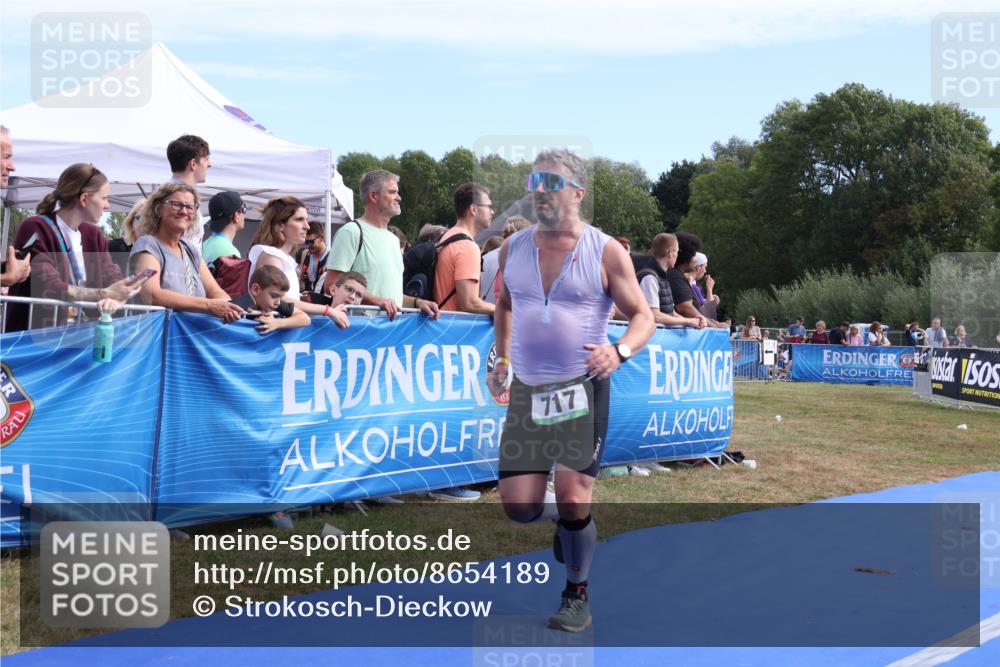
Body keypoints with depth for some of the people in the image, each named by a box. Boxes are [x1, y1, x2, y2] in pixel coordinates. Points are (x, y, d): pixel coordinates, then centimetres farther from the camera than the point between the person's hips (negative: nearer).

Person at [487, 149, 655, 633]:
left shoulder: (606, 252, -4)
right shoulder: (513, 249, 7)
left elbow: (642, 316, -2)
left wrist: (620, 351, -21)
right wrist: (502, 360, 16)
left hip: (583, 390, -4)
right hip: (526, 391, 4)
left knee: (572, 499, -7)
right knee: (519, 509, 0)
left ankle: (577, 596, 15)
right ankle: (571, 522, 35)